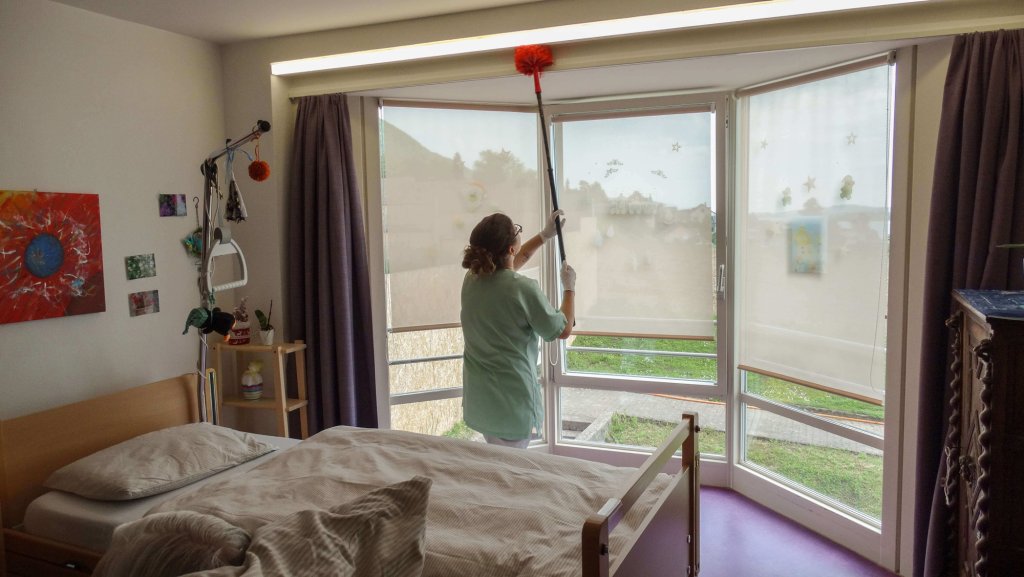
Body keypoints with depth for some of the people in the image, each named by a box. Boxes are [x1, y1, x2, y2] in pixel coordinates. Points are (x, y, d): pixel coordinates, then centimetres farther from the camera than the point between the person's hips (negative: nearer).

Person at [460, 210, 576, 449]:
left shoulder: (472, 278, -1)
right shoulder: (524, 288, -22)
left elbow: (506, 266, 22)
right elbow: (563, 330, -7)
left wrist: (545, 235, 26)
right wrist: (569, 288, 7)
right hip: (510, 400, -7)